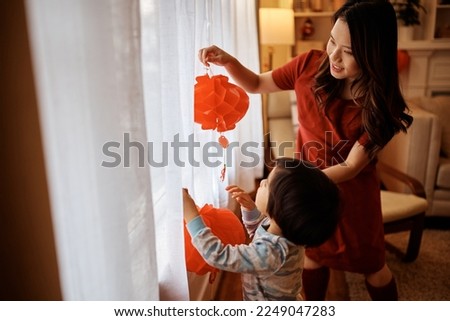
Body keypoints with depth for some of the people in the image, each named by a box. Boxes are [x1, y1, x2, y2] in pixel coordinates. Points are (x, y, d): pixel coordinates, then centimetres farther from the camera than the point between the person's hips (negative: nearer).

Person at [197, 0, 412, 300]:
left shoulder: (381, 104, -25)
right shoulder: (310, 65, -18)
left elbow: (351, 167, -23)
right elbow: (256, 84, -4)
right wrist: (228, 61, -23)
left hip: (351, 191, -2)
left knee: (372, 265, 17)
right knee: (313, 253, 21)